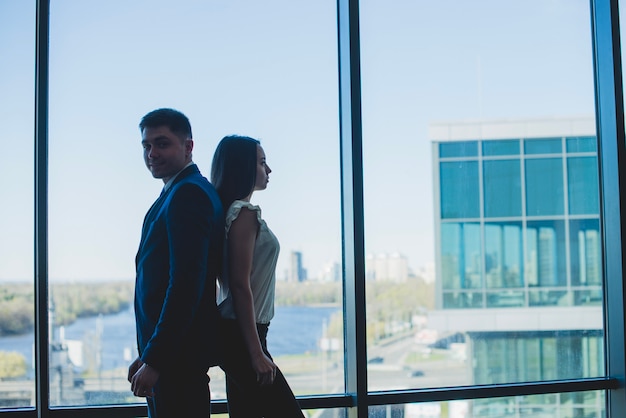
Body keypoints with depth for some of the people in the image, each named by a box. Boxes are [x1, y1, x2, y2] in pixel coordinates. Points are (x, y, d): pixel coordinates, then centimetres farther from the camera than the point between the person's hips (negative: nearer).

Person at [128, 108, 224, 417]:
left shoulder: (188, 195, -15)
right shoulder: (184, 192, 17)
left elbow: (186, 284, -23)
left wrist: (154, 361, -22)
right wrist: (148, 354, 19)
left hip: (178, 357, -10)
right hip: (172, 353, 10)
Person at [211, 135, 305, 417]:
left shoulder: (234, 211, 15)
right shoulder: (245, 214, -13)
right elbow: (240, 286, -19)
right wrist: (256, 352, -20)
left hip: (236, 333, 9)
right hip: (241, 334, -9)